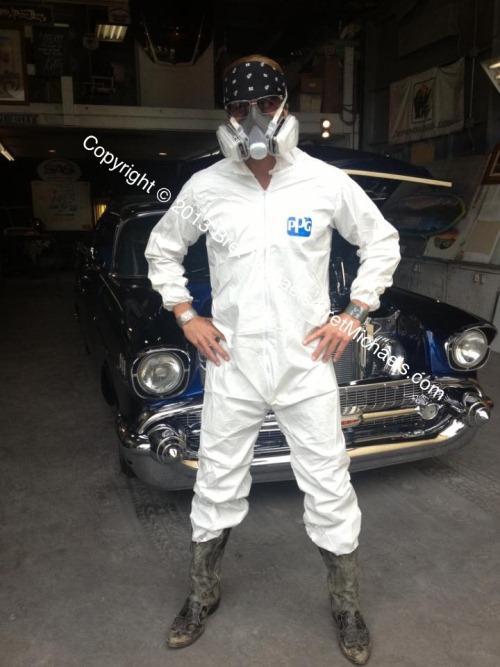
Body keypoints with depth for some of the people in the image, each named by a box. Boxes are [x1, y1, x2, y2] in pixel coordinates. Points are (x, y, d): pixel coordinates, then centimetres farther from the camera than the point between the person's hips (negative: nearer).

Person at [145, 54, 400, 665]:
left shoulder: (327, 182, -5)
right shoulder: (204, 187, -2)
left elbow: (382, 243, 7)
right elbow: (162, 250, 13)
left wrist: (354, 315, -1)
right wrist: (186, 316, 2)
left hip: (306, 364, 0)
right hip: (232, 367, 1)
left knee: (331, 493, 9)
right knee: (216, 490, 14)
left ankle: (346, 608, 33)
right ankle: (202, 596, 38)